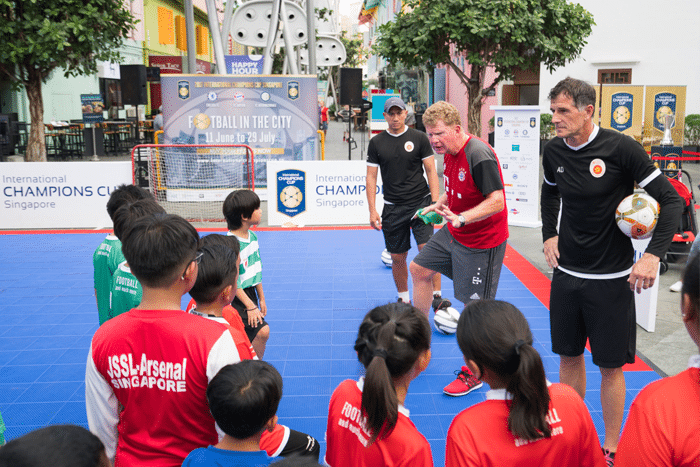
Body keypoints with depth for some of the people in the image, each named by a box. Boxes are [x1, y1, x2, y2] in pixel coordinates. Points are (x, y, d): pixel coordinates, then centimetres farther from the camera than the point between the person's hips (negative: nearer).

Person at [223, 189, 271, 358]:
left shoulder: (253, 236, 5)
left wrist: (261, 299, 19)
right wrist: (250, 306, -19)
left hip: (250, 294, 8)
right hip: (236, 299, -8)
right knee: (263, 331, -16)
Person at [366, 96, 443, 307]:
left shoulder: (419, 138, 1)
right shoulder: (376, 143, 4)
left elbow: (431, 171, 1)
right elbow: (371, 177, 5)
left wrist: (435, 203, -7)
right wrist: (372, 210, -1)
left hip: (421, 203, -2)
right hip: (392, 208, 2)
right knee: (397, 257, 7)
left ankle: (437, 295, -1)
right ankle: (404, 299, 24)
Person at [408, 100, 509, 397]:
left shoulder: (479, 155, -26)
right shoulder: (450, 153, 3)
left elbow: (496, 200, -29)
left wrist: (461, 218, -36)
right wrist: (438, 205, 7)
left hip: (481, 242, -10)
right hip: (454, 234, 10)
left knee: (475, 306, -1)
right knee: (419, 269, 18)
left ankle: (475, 374, 16)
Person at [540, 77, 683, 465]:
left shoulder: (620, 148, -15)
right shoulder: (553, 151, 0)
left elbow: (670, 200, -11)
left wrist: (653, 254, -21)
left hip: (611, 278, -4)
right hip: (566, 273, 5)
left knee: (610, 365, 6)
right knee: (568, 357, 13)